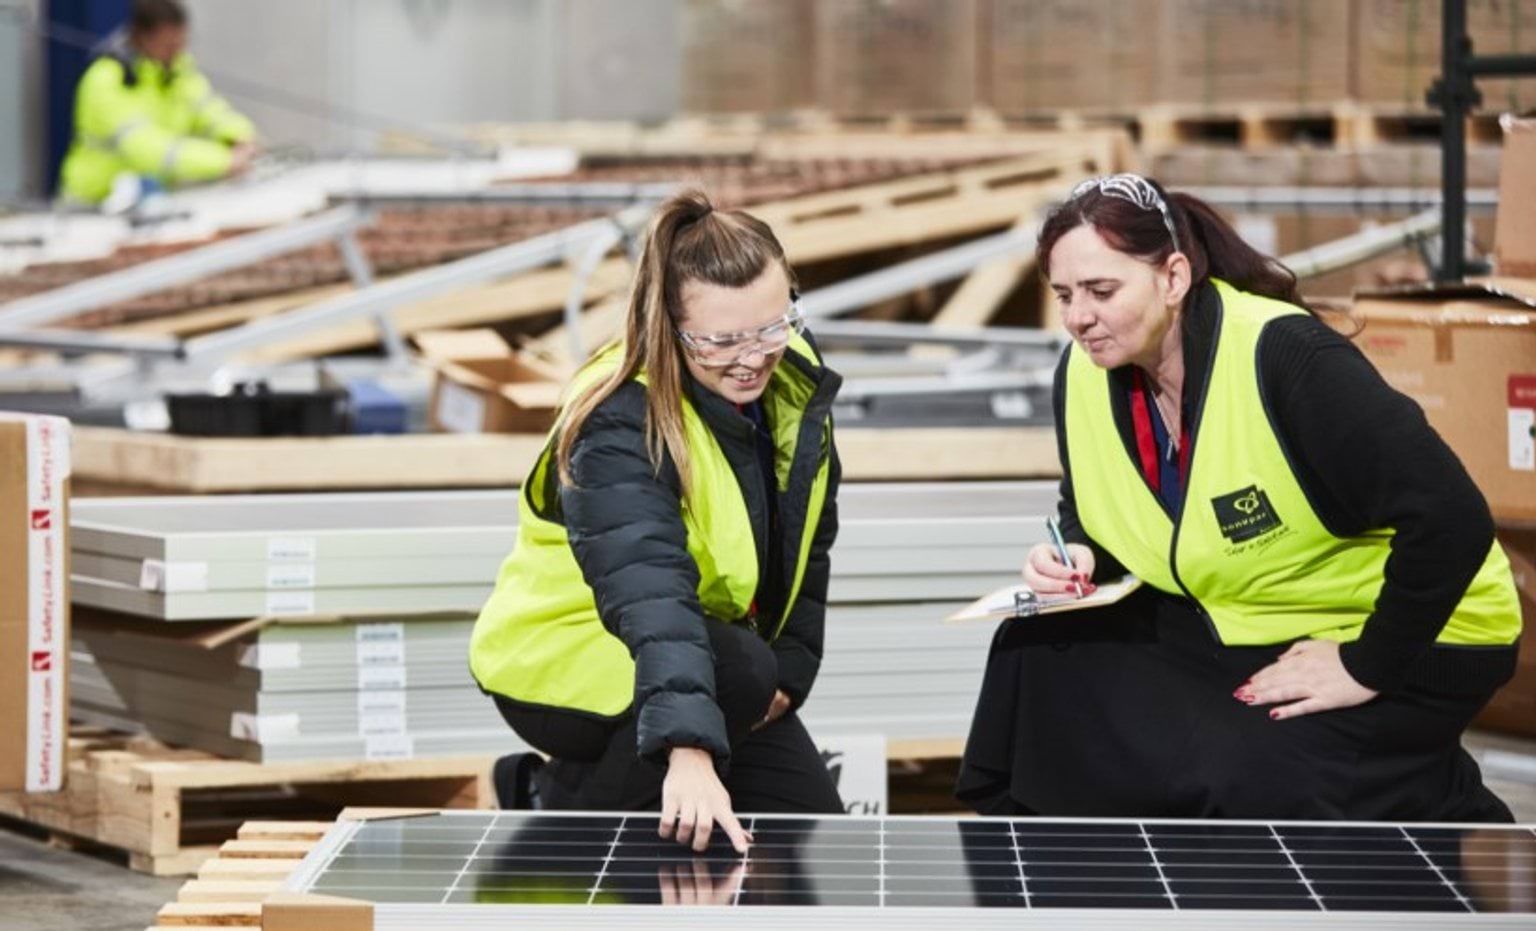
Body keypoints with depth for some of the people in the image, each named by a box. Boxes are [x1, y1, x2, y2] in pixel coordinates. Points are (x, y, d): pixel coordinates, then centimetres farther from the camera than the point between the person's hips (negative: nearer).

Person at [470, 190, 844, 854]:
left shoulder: (795, 382, -8)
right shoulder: (621, 424, -31)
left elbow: (807, 542, 6)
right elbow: (648, 590, -46)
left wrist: (791, 669, -5)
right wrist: (688, 752, -58)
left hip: (709, 646, 7)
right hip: (560, 659, -7)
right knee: (740, 671, -34)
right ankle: (567, 802, -11)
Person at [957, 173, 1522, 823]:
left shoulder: (1283, 355, -29)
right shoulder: (1084, 374, -6)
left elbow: (1451, 518, -32)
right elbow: (1090, 514, 14)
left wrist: (1366, 669, -25)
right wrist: (1076, 558, -10)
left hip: (1408, 643, -7)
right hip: (1230, 628, 7)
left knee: (1249, 782, -29)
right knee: (1041, 649, -6)